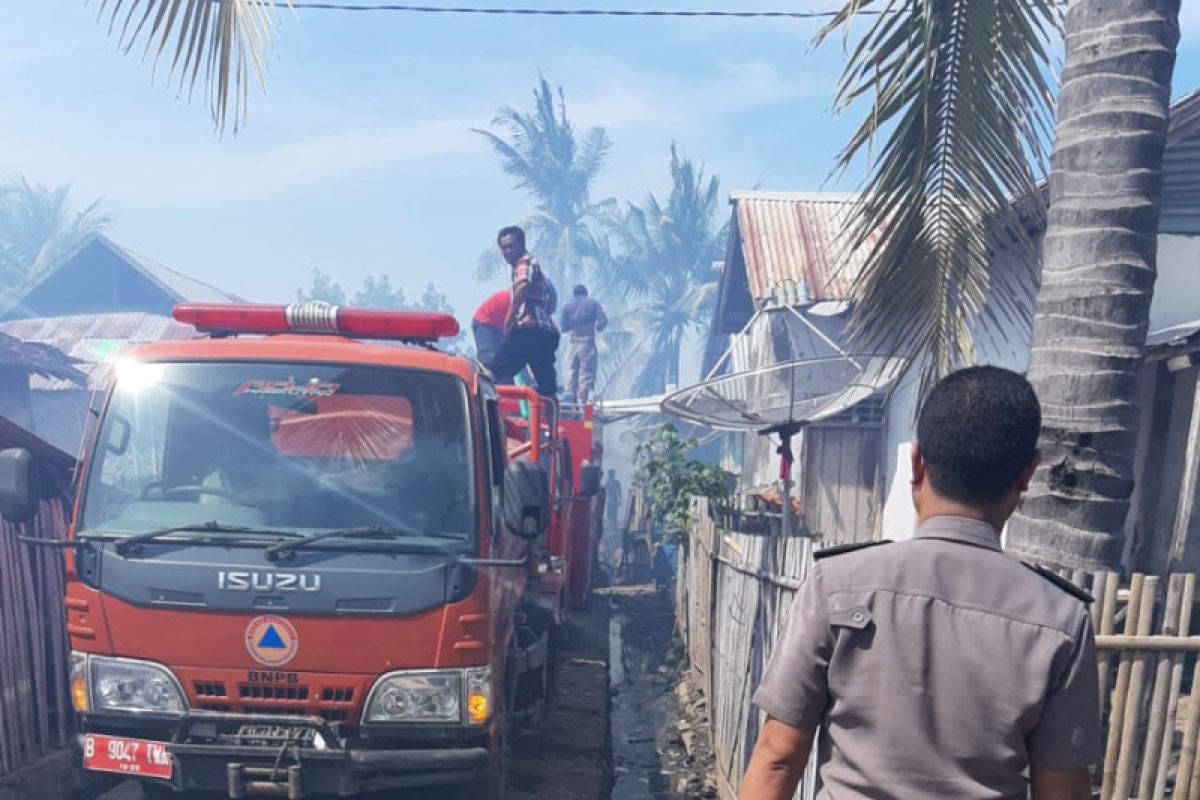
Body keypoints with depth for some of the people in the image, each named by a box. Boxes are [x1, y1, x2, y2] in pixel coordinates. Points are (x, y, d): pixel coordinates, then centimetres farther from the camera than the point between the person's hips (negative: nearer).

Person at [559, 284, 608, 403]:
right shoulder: (593, 303, 4)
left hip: (573, 344, 2)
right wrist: (597, 328, 15)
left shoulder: (568, 305, 8)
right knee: (586, 375, -1)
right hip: (587, 344, -2)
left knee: (572, 373, 10)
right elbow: (603, 321, -6)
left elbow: (562, 327, 4)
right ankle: (581, 402, -8)